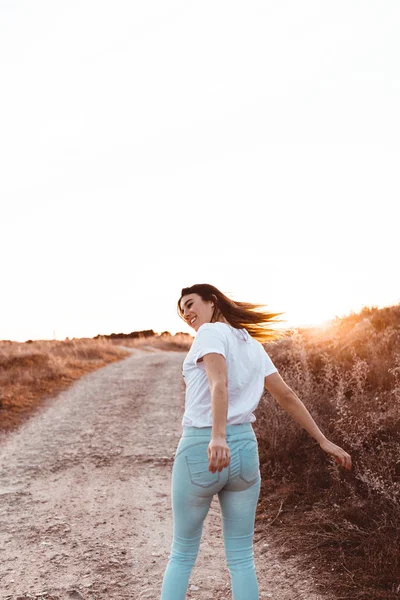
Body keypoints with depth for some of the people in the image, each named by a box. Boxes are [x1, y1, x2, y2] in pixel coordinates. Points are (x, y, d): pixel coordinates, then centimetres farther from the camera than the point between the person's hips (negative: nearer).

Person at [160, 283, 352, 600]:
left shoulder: (211, 332, -7)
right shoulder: (252, 345, 14)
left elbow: (219, 384, -25)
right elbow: (287, 396, 16)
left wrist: (217, 438, -39)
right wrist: (323, 441, 19)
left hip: (200, 449, -5)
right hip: (244, 448, 5)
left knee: (183, 553, 12)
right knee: (241, 557, 11)